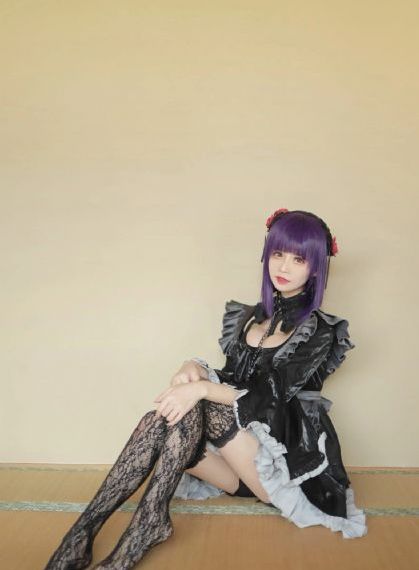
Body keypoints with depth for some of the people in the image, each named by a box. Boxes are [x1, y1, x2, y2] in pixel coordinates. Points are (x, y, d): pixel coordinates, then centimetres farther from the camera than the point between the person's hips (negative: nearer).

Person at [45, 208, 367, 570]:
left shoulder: (320, 331, -6)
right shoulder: (248, 317, 11)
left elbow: (270, 399, -16)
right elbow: (230, 381, 7)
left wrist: (201, 388, -27)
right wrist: (197, 369, -16)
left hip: (280, 456, -5)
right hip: (235, 452, 5)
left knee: (190, 409, -29)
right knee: (160, 422, -25)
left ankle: (150, 516, -26)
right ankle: (84, 531, -27)